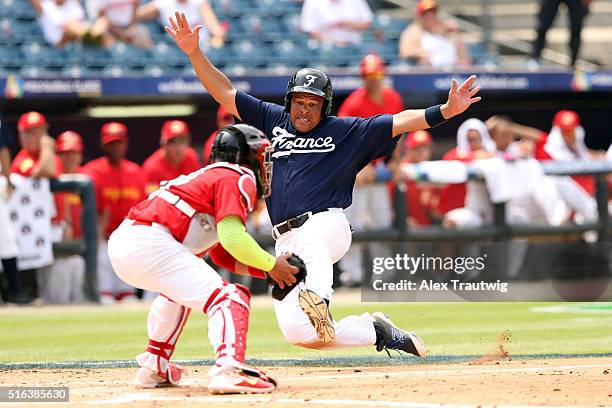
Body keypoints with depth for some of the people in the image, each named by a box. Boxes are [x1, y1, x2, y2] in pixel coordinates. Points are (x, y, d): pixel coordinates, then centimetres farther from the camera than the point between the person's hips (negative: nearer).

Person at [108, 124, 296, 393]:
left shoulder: (212, 176, 31)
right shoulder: (239, 178, 2)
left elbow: (222, 255, 31)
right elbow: (233, 237, -12)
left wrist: (267, 270, 22)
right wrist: (271, 265, 1)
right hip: (149, 243, -10)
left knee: (178, 287, 37)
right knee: (227, 297, -14)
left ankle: (153, 368, 36)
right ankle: (228, 368, -36)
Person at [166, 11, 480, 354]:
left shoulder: (346, 132, 10)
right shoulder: (273, 120, 19)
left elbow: (400, 122, 2)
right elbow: (224, 92, 18)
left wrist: (447, 110, -12)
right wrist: (194, 52, 7)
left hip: (327, 226, -5)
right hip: (286, 242, 5)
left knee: (310, 243, -44)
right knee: (297, 333, -7)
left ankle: (317, 301, -67)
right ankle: (377, 331, 7)